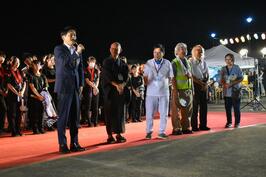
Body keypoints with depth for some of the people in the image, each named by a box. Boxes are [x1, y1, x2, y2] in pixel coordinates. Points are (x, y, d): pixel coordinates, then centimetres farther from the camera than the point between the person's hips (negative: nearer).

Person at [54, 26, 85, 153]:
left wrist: (81, 84, 9)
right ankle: (62, 144, 4)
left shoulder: (77, 50, 13)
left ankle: (74, 143, 14)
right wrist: (77, 52, -23)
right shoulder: (59, 49, -2)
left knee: (75, 116, 7)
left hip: (76, 87, 5)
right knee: (63, 116, -3)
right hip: (64, 86, -5)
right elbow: (65, 63, -18)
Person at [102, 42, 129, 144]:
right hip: (109, 90, -3)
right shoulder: (106, 62, 3)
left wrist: (122, 85, -16)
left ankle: (119, 134, 9)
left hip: (121, 90, 3)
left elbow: (126, 76, 4)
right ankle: (110, 135, 0)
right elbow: (107, 76, -9)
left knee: (120, 112, 2)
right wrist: (116, 85, -21)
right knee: (109, 112, -3)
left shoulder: (123, 63, 12)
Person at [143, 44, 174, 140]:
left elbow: (170, 77, 10)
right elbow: (145, 76, 7)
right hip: (151, 92, -1)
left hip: (164, 91, 1)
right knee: (149, 113, 2)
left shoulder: (167, 63, 4)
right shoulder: (148, 63, 3)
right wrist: (147, 82, -11)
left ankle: (161, 132, 15)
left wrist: (165, 84, -2)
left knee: (164, 113, 4)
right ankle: (149, 131, 14)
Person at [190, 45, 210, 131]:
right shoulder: (190, 62, -5)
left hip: (204, 86, 6)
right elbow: (191, 76, -10)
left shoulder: (204, 62, 15)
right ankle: (194, 126, 2)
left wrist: (205, 83, -3)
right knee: (194, 106, -4)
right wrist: (201, 83, -11)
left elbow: (207, 75, 15)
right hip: (195, 85, -6)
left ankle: (203, 125, 15)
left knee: (204, 106, 7)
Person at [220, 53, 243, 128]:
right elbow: (221, 80, 11)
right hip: (226, 92, 3)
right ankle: (229, 122, 16)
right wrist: (224, 84, -11)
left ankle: (237, 122, 11)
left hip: (235, 91, -3)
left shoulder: (237, 68, -2)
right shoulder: (223, 69, 8)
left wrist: (232, 83, -15)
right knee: (228, 108, 5)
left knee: (236, 108, 0)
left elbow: (241, 78, -4)